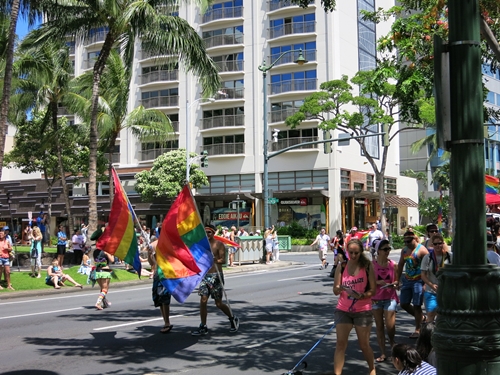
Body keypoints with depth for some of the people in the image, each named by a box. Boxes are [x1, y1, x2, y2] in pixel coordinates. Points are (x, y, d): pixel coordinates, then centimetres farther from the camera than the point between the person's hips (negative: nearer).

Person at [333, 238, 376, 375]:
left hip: (363, 311, -1)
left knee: (364, 345, 8)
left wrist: (362, 295, -26)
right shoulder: (341, 267, 0)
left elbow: (373, 290, -7)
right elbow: (335, 291, -2)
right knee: (340, 344, -3)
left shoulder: (368, 267, -5)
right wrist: (339, 289, -24)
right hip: (343, 310, 2)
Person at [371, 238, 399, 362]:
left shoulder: (393, 265, 0)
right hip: (376, 299, 0)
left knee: (390, 325, -8)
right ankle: (383, 353, 15)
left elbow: (397, 280, 9)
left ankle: (392, 341, 26)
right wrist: (377, 282, -16)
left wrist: (393, 284, -13)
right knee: (379, 326, 6)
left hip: (390, 298, 0)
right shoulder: (371, 265, -5)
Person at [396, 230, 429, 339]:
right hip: (407, 280, 7)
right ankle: (421, 318, 32)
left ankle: (417, 330, 8)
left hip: (418, 281, -7)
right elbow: (400, 265, 20)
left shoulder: (421, 250, -11)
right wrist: (398, 280, 17)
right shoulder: (404, 250, 10)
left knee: (416, 306, -3)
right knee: (404, 304, 9)